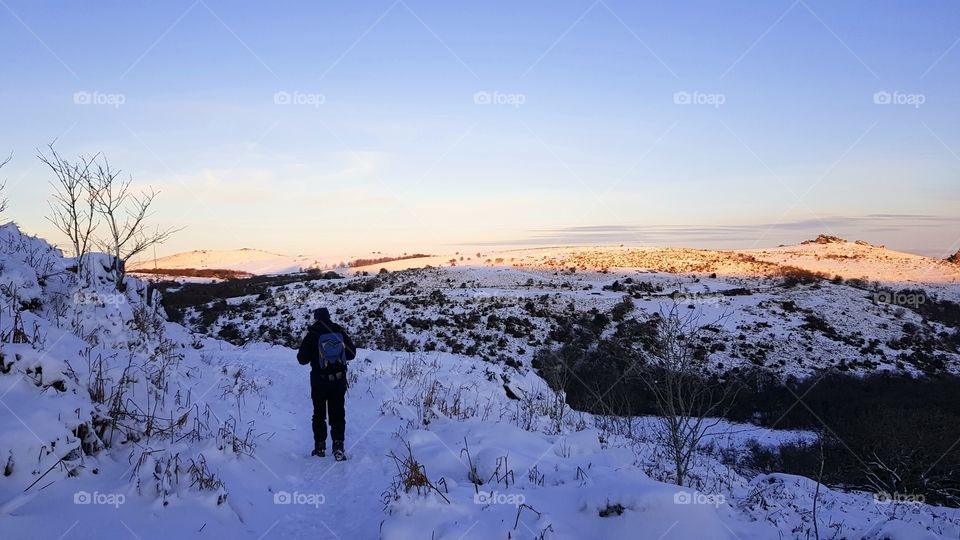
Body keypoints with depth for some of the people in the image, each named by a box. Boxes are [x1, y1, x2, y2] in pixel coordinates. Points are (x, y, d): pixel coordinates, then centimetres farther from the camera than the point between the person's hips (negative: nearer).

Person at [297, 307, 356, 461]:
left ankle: (320, 447, 15)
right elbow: (352, 354, 5)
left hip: (319, 382, -1)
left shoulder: (311, 335, -10)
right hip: (339, 380, 1)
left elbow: (302, 359, -6)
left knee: (319, 415, 14)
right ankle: (338, 446, -5)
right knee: (338, 414, 7)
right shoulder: (340, 332, -3)